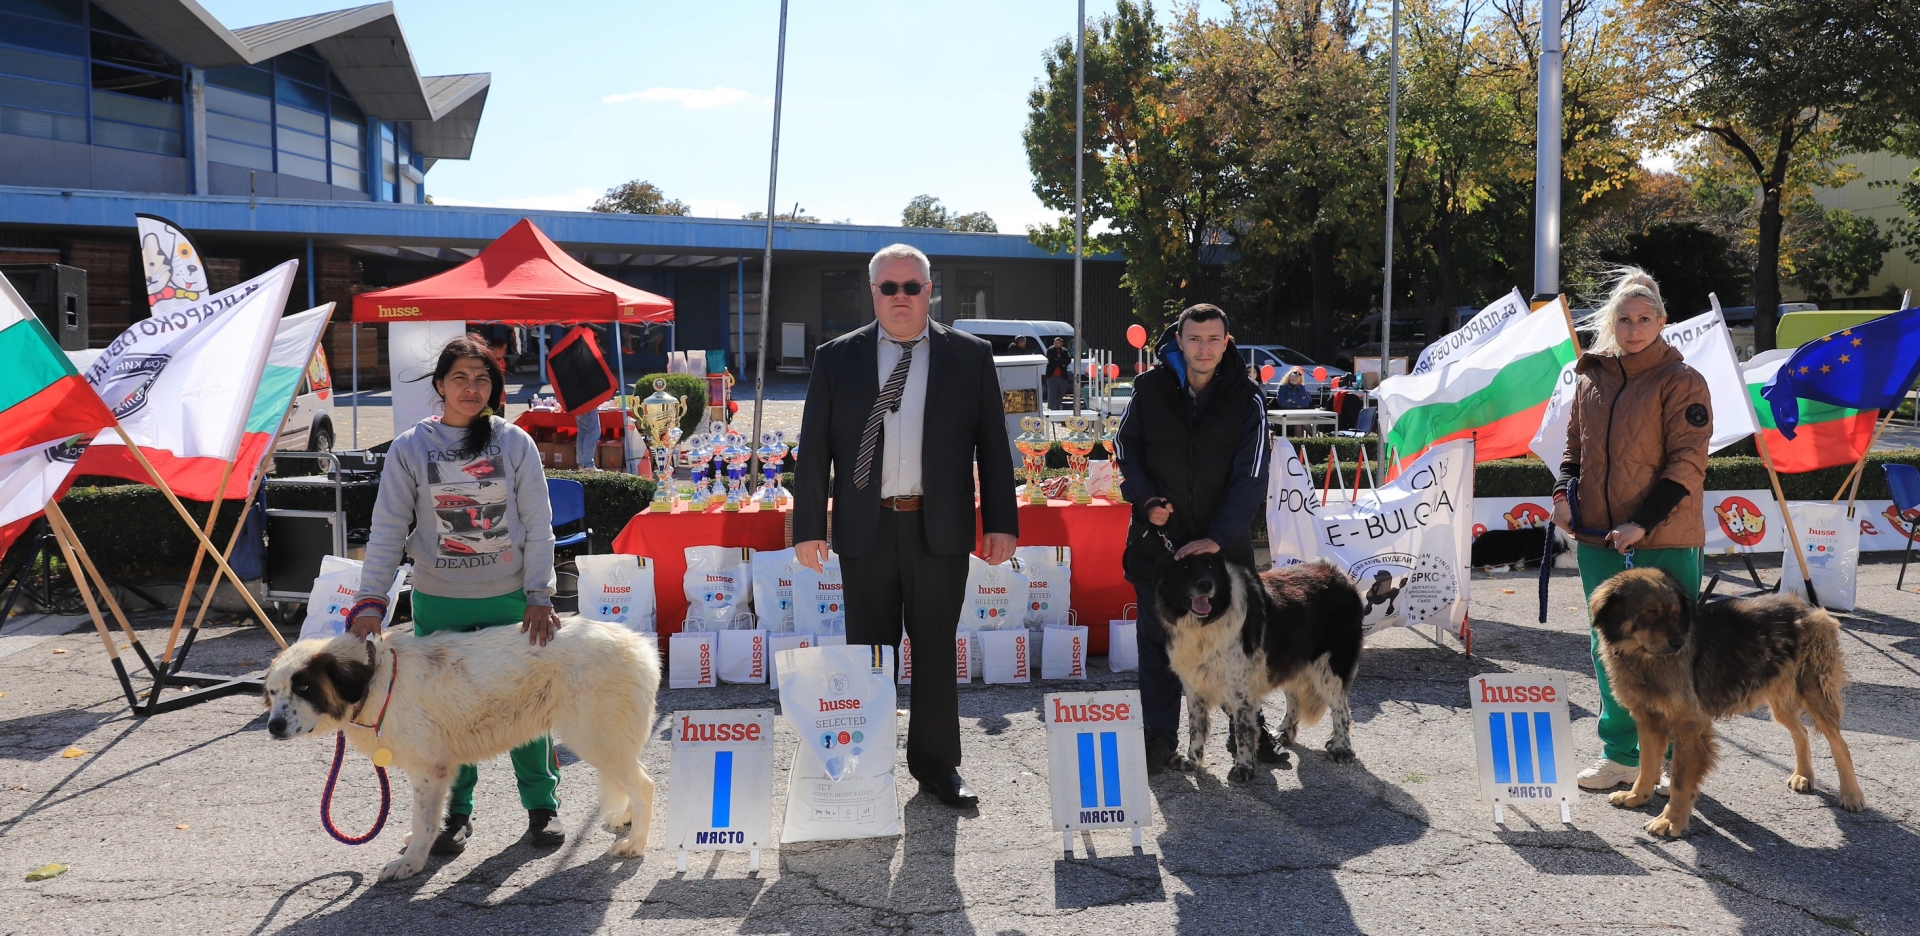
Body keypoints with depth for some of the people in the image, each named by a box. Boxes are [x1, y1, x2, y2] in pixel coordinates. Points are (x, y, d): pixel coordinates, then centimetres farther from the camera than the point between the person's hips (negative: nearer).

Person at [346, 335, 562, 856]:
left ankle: (542, 804, 22)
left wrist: (539, 596, -8)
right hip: (439, 603, 1)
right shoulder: (411, 448, 1)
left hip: (510, 600, -1)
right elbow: (388, 529, -2)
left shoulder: (515, 443, 0)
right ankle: (455, 811, 24)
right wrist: (370, 600, -12)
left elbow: (538, 526, -1)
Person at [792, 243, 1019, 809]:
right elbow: (814, 448, 5)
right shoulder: (837, 358, 6)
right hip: (866, 527, 0)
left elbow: (993, 445, 5)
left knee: (936, 650, 9)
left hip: (941, 528, 0)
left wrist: (1001, 523, -1)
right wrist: (808, 527, -1)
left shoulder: (970, 357, 6)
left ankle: (936, 764, 23)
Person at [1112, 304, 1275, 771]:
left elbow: (1250, 478, -12)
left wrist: (1218, 538, -23)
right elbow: (1127, 448, 8)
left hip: (1225, 539, 0)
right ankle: (1159, 735, 17)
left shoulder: (1246, 398, -7)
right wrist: (1146, 499, -9)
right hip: (1160, 533, 1)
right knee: (1158, 635, 7)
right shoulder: (1150, 388, -4)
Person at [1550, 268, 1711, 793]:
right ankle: (1620, 754, 24)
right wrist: (1565, 494, 2)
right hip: (1598, 539, 5)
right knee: (1609, 649, 11)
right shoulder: (1591, 378, 10)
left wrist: (1642, 522, -17)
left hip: (1664, 542, -5)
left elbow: (1687, 464, -11)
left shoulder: (1681, 381, -6)